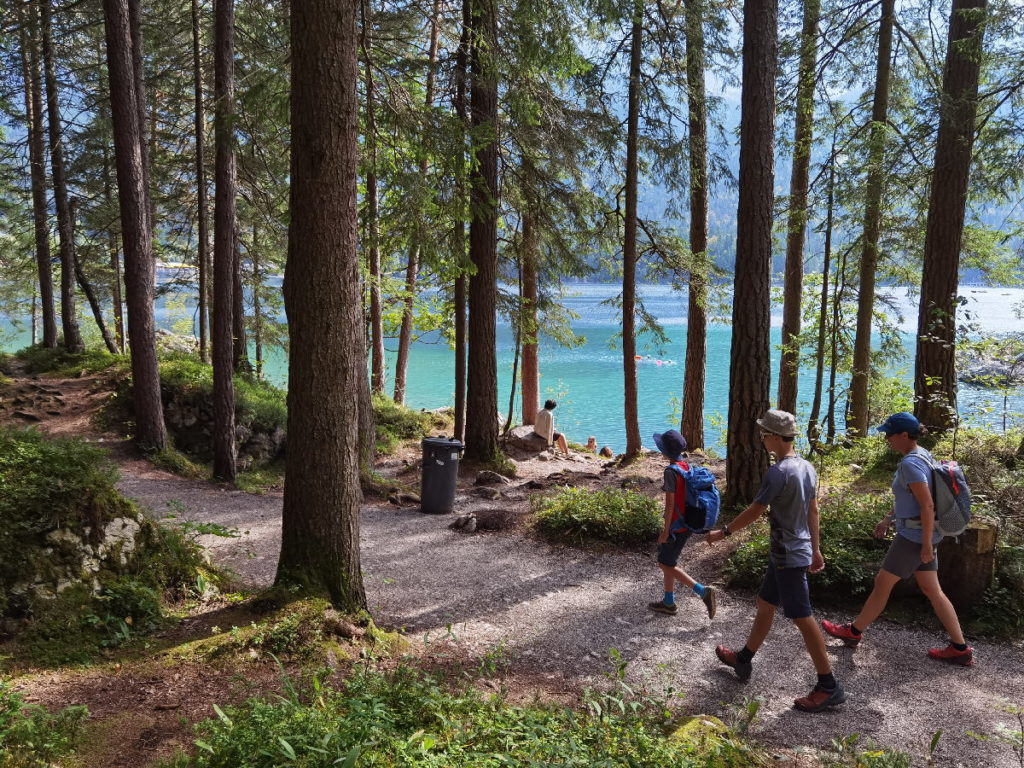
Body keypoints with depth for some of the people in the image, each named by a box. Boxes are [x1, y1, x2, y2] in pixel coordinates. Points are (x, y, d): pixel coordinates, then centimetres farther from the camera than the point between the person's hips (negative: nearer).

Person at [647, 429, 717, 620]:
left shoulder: (671, 471, -21)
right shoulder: (688, 467, 3)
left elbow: (670, 503, -21)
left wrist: (665, 531, -15)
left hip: (676, 527, -9)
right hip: (687, 523, 9)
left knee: (666, 565, 4)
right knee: (667, 561, 21)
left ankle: (704, 592, -4)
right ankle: (669, 603, 30)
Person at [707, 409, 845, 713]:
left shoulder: (778, 472, -22)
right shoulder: (807, 467, 5)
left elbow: (755, 511, -16)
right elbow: (813, 511, 12)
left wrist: (724, 532, -3)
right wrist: (815, 549, 20)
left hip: (788, 556, -9)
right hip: (798, 550, 9)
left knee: (802, 617, -2)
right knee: (764, 605, 20)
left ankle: (829, 686, 6)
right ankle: (743, 659, 35)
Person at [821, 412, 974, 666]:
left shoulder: (911, 463, -22)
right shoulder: (922, 455, 9)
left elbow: (927, 506, -25)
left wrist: (927, 545, -22)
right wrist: (888, 519, 23)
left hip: (914, 536, -9)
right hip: (921, 533, 10)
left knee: (882, 583, 5)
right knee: (932, 590, 13)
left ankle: (854, 632, 21)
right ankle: (960, 648, 16)